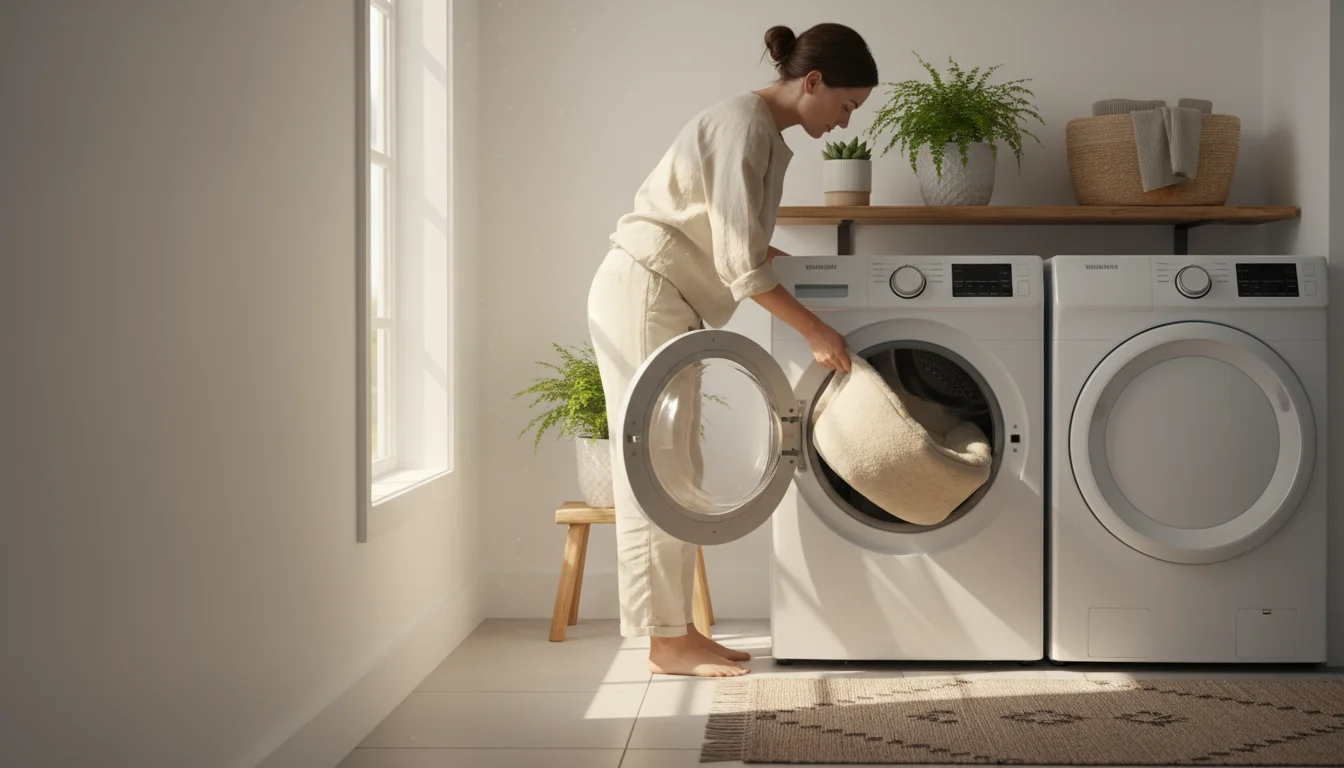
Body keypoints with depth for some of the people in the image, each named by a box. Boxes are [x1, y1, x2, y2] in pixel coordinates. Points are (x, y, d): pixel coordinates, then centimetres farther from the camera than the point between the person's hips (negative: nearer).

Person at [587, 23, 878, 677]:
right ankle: (667, 641, -1)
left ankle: (675, 629, 15)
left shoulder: (764, 131, 13)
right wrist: (816, 332, -16)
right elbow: (741, 267, -22)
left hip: (668, 302, 10)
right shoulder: (745, 126, -18)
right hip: (641, 294, -10)